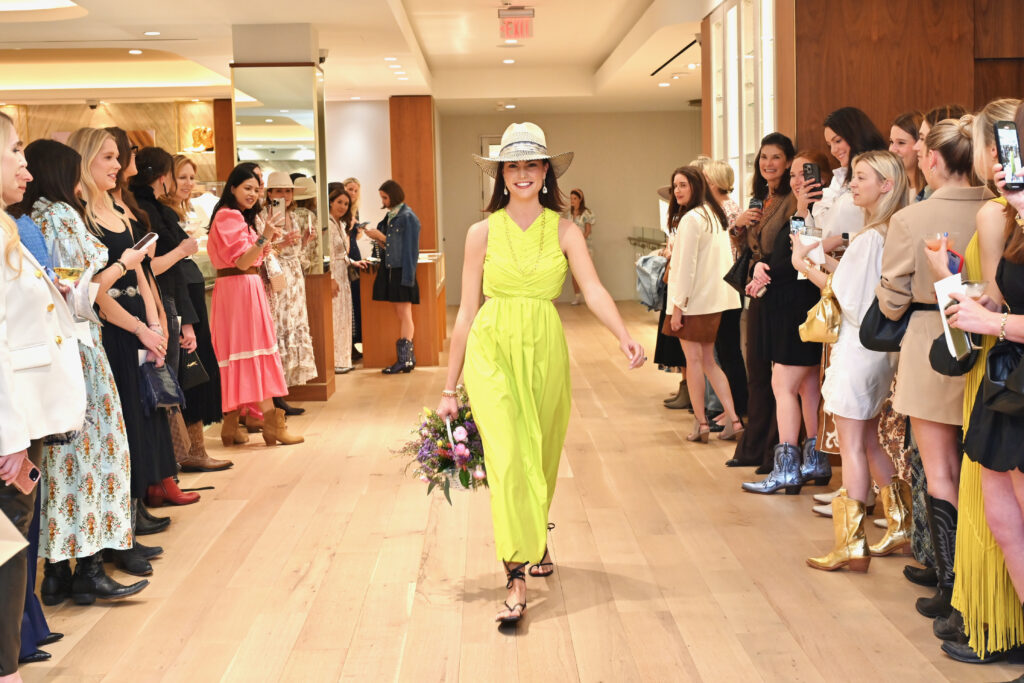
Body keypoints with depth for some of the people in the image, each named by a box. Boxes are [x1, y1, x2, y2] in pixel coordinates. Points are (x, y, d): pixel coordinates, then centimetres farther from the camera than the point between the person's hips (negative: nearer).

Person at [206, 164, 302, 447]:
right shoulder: (229, 216, -10)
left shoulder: (239, 217, 22)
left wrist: (268, 236, 13)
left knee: (237, 354, 9)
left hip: (246, 288, 10)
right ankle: (271, 423, -10)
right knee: (258, 352, -10)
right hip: (240, 289, -10)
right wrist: (265, 237, -28)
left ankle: (231, 424, 11)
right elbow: (242, 261, -18)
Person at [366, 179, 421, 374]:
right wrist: (377, 238, 1)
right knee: (399, 316, 9)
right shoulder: (390, 216, 13)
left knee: (404, 315, -5)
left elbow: (410, 248, -13)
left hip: (402, 271, -8)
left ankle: (405, 360, -4)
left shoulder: (407, 217, -10)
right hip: (389, 270, 8)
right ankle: (408, 358, 13)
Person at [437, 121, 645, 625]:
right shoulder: (483, 233, 4)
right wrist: (450, 386, 7)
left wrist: (624, 337, -28)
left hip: (545, 351, 2)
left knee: (541, 456, 11)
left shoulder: (564, 231, 5)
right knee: (508, 456, -15)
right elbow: (467, 311, 6)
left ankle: (536, 539, 39)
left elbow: (593, 290, -9)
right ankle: (516, 577, -15)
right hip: (492, 349, -2)